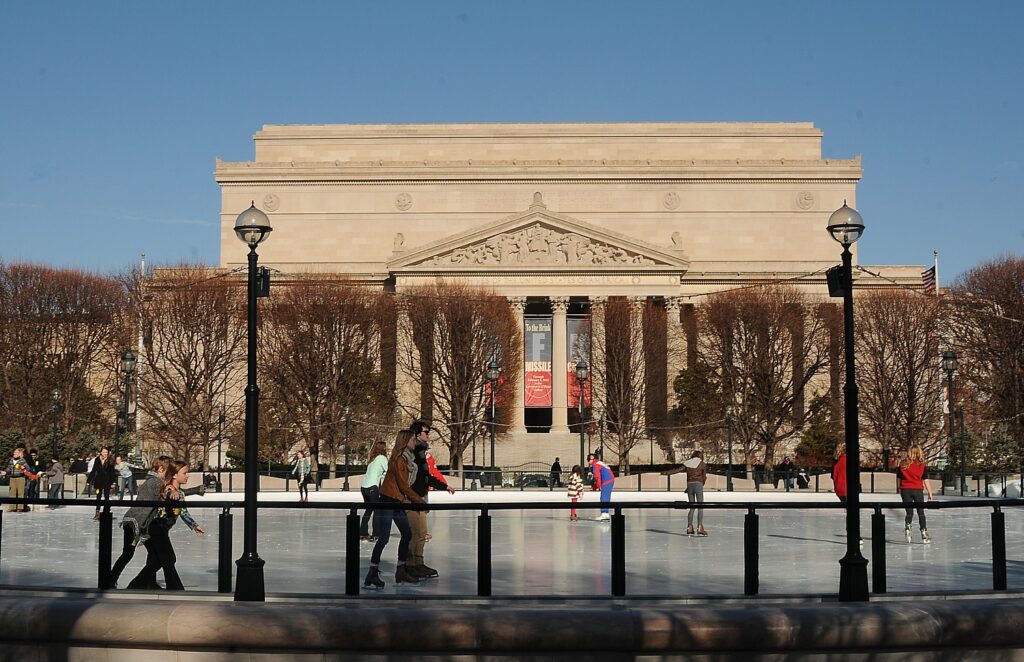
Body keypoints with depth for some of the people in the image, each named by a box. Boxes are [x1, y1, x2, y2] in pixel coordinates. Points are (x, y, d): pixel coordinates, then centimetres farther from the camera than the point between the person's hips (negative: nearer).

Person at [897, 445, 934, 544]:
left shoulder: (903, 464, 1)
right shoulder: (921, 465, -4)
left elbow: (899, 478, 5)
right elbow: (925, 480, -3)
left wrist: (900, 491, 15)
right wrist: (930, 493, 5)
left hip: (905, 489, 2)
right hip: (917, 489, -2)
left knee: (909, 512, 9)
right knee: (921, 513, 11)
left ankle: (907, 527, -17)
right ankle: (924, 533, 10)